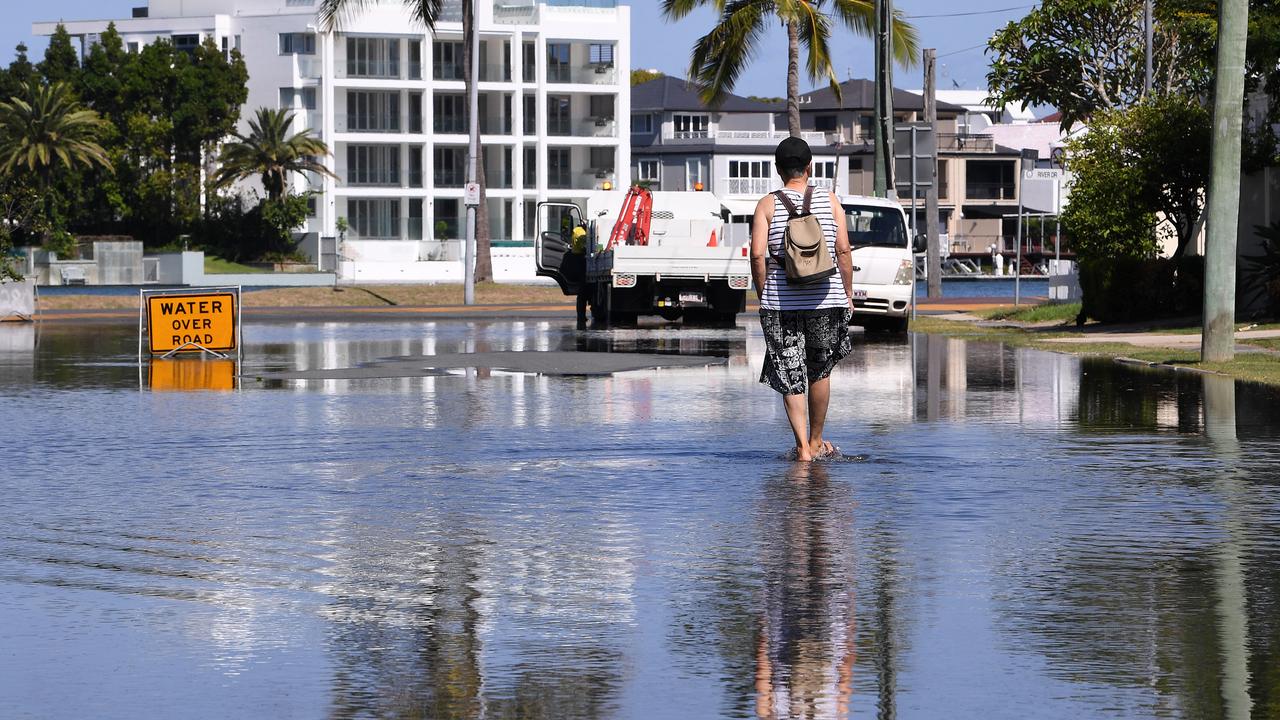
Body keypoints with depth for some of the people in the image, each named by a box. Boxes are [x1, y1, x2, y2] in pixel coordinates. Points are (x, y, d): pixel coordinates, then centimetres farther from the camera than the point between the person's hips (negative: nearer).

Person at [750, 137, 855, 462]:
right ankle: (816, 441, 27)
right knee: (819, 372, 17)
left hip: (781, 302, -1)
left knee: (791, 377, 3)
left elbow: (758, 255, -8)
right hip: (826, 299, 1)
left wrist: (763, 297, 2)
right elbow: (843, 251, -3)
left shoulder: (767, 204, 0)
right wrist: (848, 295, 6)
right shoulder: (830, 201, 3)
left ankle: (803, 447, -6)